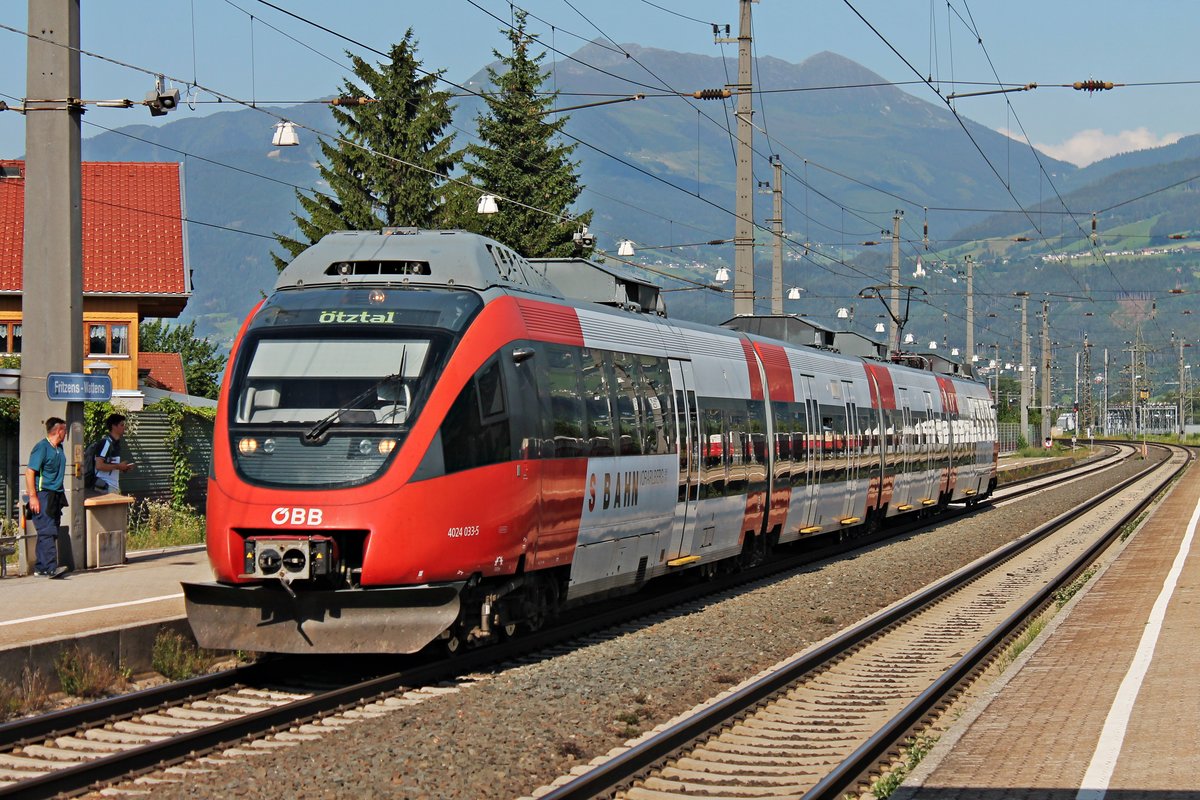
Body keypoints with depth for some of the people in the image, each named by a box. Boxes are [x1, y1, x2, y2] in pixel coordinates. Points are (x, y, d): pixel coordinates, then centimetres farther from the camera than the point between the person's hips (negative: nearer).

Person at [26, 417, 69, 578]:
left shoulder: (59, 448, 15)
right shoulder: (41, 448, -11)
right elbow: (30, 473, -15)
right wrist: (33, 497, -20)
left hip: (56, 496, 9)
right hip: (43, 495, -9)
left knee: (51, 533, 8)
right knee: (47, 531, -15)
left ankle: (41, 568, 12)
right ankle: (51, 567, -23)